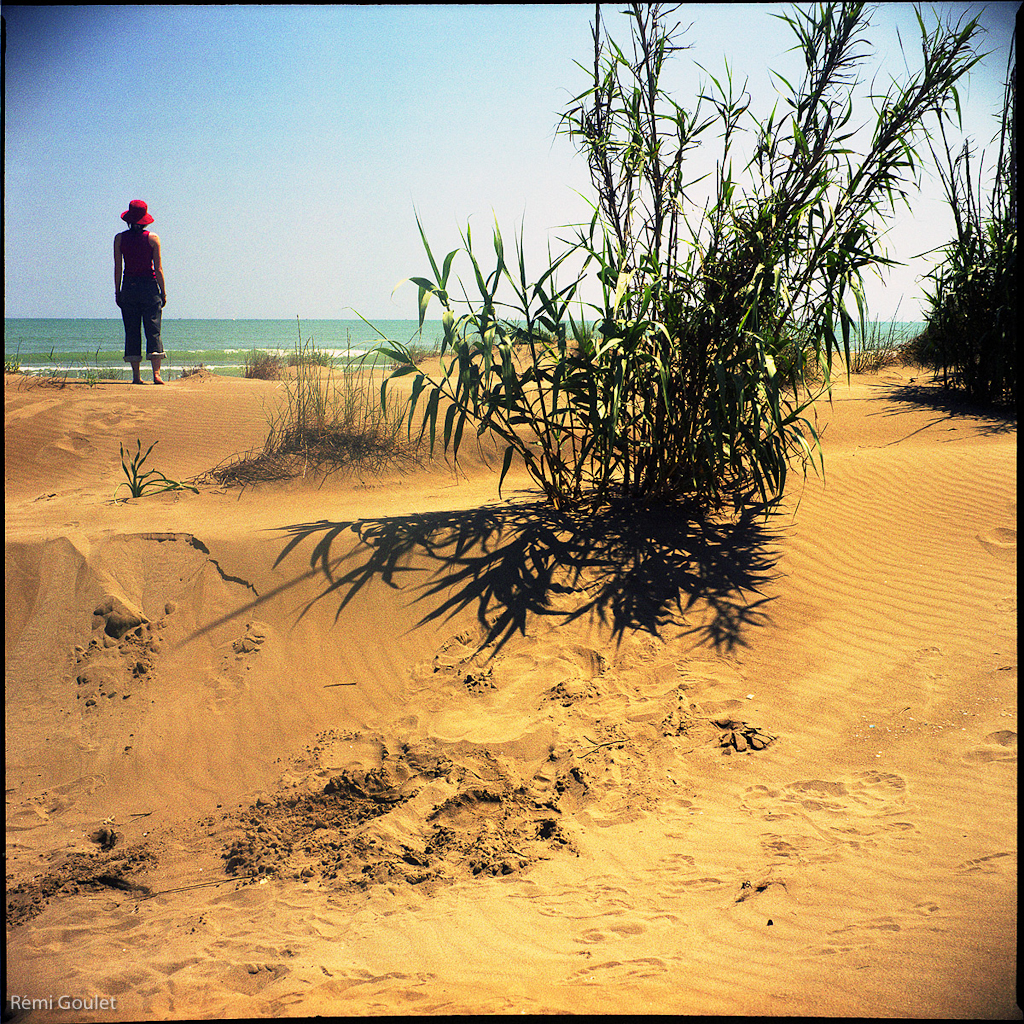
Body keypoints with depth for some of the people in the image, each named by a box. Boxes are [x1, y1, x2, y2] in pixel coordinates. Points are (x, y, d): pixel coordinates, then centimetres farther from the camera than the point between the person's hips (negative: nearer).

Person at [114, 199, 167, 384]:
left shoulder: (119, 239, 1)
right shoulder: (152, 238, -2)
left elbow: (118, 268, 1)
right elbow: (158, 268, -3)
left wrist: (117, 292, 9)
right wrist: (163, 292, 4)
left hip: (128, 287, 1)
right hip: (149, 286, -1)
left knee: (131, 332, 5)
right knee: (153, 329, -1)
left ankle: (136, 375, 3)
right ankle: (156, 373, -12)